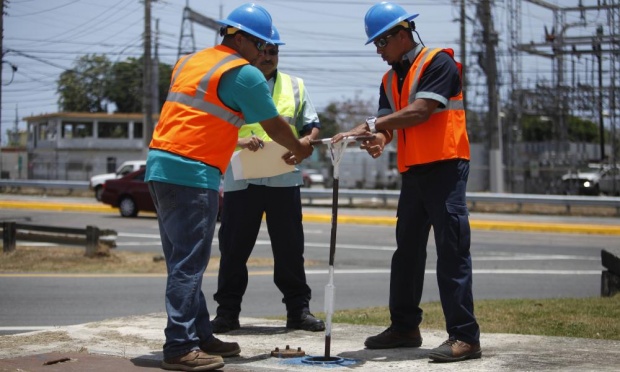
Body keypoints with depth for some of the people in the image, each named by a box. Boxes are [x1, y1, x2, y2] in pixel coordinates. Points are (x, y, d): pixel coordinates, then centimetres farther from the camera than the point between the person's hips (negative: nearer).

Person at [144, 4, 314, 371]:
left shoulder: (190, 61, 19)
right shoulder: (244, 74, -5)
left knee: (183, 261, 13)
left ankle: (200, 335, 21)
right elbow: (274, 125, 2)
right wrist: (299, 148, 21)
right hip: (193, 175, -9)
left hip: (160, 166, 9)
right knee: (189, 263, -7)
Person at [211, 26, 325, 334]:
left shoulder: (294, 87, 14)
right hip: (241, 180, -2)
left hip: (284, 180, 2)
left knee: (290, 249, 6)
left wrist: (305, 142, -7)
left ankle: (298, 310, 14)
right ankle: (227, 312, 11)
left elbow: (312, 125, 15)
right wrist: (238, 141, -19)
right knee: (234, 248, 3)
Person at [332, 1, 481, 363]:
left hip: (445, 167, -8)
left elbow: (421, 112, -20)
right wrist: (378, 140, -16)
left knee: (452, 250, -11)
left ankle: (465, 336, -10)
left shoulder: (438, 62, -8)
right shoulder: (391, 80, 17)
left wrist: (370, 126, -22)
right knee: (407, 250, 12)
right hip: (412, 171, 8)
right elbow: (387, 120, 8)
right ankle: (405, 327, 23)